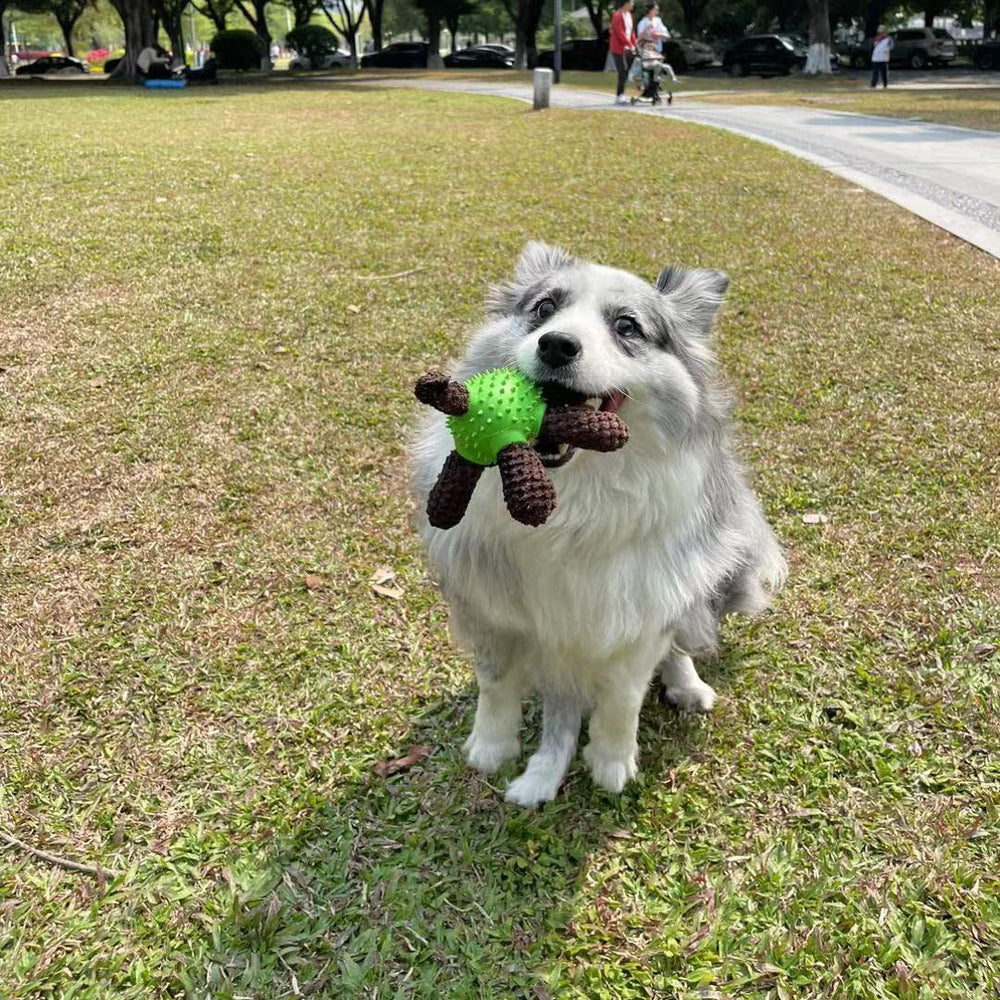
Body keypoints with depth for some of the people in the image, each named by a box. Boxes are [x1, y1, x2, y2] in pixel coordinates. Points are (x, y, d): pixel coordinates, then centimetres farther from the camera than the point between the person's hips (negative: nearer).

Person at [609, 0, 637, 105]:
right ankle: (619, 96, -6)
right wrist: (630, 45, -24)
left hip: (627, 48, 8)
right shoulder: (617, 16, -15)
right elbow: (620, 33, -21)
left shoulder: (629, 14, 12)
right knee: (622, 72, -10)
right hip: (618, 48, -8)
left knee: (626, 71, 8)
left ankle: (620, 95, 14)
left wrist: (634, 44, 8)